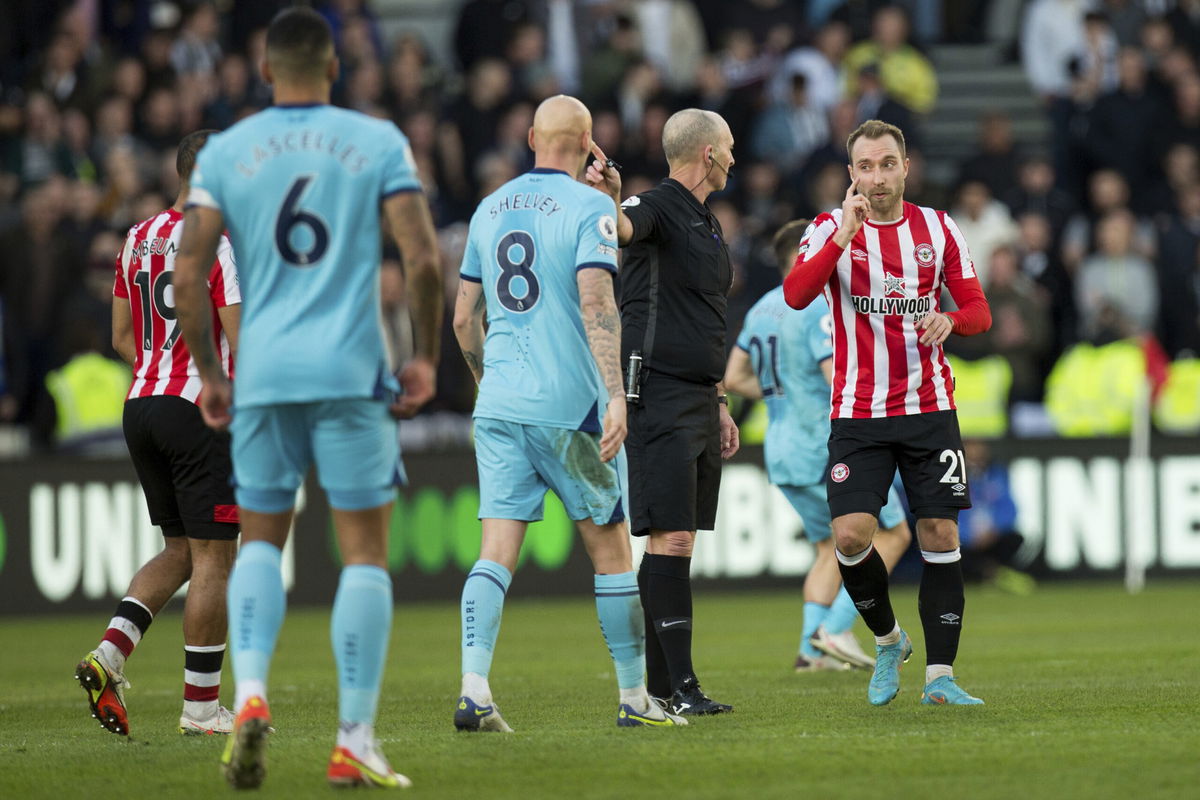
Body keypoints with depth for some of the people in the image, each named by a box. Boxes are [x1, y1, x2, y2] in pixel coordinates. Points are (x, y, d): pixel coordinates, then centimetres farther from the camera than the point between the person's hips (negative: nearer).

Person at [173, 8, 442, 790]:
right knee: (365, 551, 4)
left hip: (262, 374, 2)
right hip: (352, 373, -2)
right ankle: (355, 741, -1)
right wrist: (426, 357, 4)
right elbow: (423, 258, -6)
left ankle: (251, 691, -8)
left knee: (261, 540, 16)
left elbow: (189, 272, 0)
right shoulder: (377, 141, 2)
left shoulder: (225, 151, 6)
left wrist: (209, 373, 9)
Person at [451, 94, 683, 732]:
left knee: (498, 550, 0)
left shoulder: (490, 209, 12)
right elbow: (596, 305, -19)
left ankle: (474, 690, -15)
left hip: (499, 407, 5)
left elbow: (464, 318, 16)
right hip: (569, 403, -5)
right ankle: (634, 697, 13)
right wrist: (616, 395, -23)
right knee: (611, 547, 7)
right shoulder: (589, 208, -6)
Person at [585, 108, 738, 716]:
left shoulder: (708, 225, 20)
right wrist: (607, 199, -56)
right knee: (670, 538, -11)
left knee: (681, 541, 8)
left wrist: (720, 405, 25)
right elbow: (621, 227, -33)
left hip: (699, 402, 9)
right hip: (659, 398, -9)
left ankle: (660, 685, 10)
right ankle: (680, 684, -13)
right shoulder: (658, 209, -8)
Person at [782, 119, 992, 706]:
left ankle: (939, 675, 3)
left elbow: (978, 309, 9)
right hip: (857, 412, -2)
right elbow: (795, 294, -18)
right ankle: (887, 641, 14)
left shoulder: (938, 229, 6)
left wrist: (950, 320, -14)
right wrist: (844, 235, -29)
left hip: (930, 409, 2)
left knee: (940, 536, -3)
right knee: (850, 535, -12)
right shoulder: (831, 229, -2)